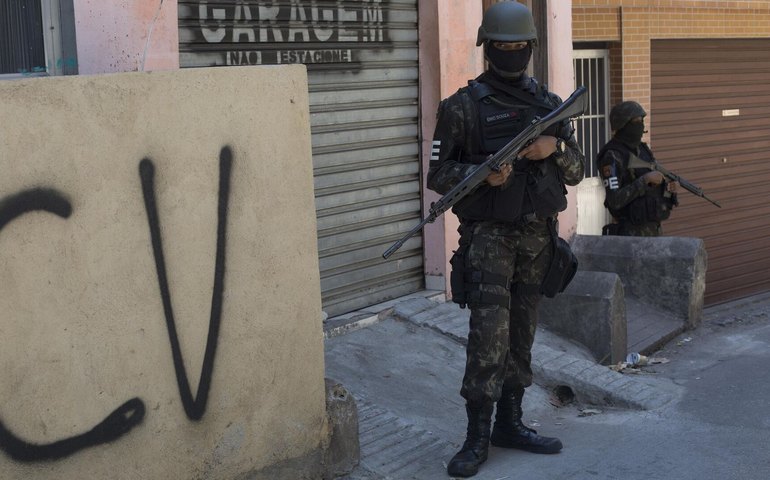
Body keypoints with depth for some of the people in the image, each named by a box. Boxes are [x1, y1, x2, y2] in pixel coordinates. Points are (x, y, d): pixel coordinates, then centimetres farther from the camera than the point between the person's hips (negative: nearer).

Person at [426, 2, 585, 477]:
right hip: (489, 235, -4)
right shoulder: (463, 107, -4)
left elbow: (576, 171, 12)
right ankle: (477, 435, -2)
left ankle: (510, 422, 21)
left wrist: (555, 148, -10)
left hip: (538, 234, 5)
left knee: (522, 333, 9)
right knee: (489, 333, -11)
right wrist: (483, 174, -21)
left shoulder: (550, 104, 9)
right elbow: (439, 175, -4)